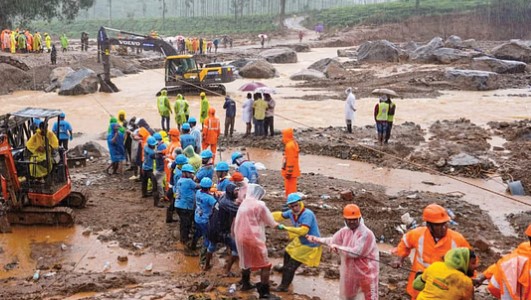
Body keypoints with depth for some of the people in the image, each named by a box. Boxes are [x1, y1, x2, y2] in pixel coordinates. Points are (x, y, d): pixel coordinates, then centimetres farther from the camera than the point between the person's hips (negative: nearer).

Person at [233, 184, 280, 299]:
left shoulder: (243, 204, 9)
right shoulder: (259, 204, -12)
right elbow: (269, 220, -1)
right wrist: (276, 225, 17)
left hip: (241, 237, 8)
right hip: (253, 238, -8)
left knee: (246, 262, 28)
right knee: (265, 265, 1)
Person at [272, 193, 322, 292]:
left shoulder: (307, 214, -34)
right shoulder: (292, 213, -10)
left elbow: (303, 231, -44)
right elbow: (280, 215, 9)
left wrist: (285, 228, -43)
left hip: (310, 245, -9)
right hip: (300, 241, 9)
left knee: (292, 265, -8)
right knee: (287, 253, 32)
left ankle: (284, 286, 6)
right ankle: (285, 268, 62)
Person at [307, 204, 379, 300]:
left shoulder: (366, 233, -24)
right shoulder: (345, 231, 0)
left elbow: (356, 252, -30)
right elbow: (333, 241, 16)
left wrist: (338, 248, -26)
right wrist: (316, 239, 18)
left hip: (366, 271, -7)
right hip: (350, 271, 7)